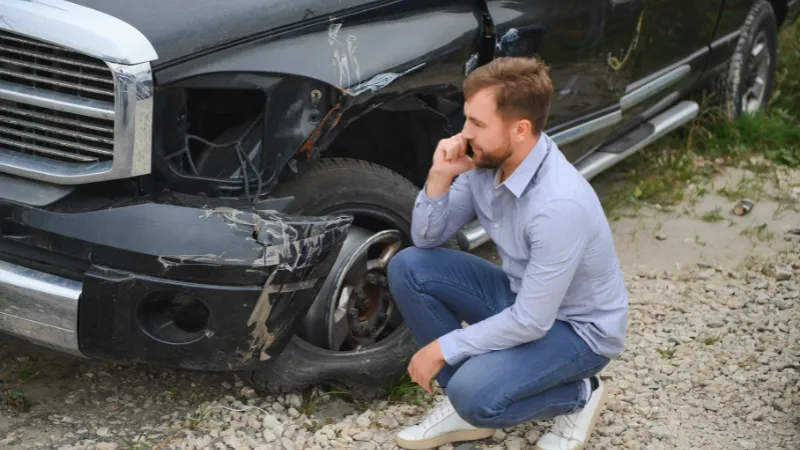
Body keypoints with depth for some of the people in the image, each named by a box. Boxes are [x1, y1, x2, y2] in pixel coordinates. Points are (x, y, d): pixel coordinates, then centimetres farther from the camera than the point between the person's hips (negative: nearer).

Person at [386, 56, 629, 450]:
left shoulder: (560, 205, -35)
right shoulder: (484, 161, -11)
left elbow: (532, 323, -29)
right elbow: (427, 239, -1)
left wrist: (443, 349, -20)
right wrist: (440, 178, -20)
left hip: (578, 327, -7)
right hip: (523, 297, 8)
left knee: (475, 394, -30)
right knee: (409, 267, -9)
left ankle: (577, 395, 2)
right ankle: (467, 404, 3)